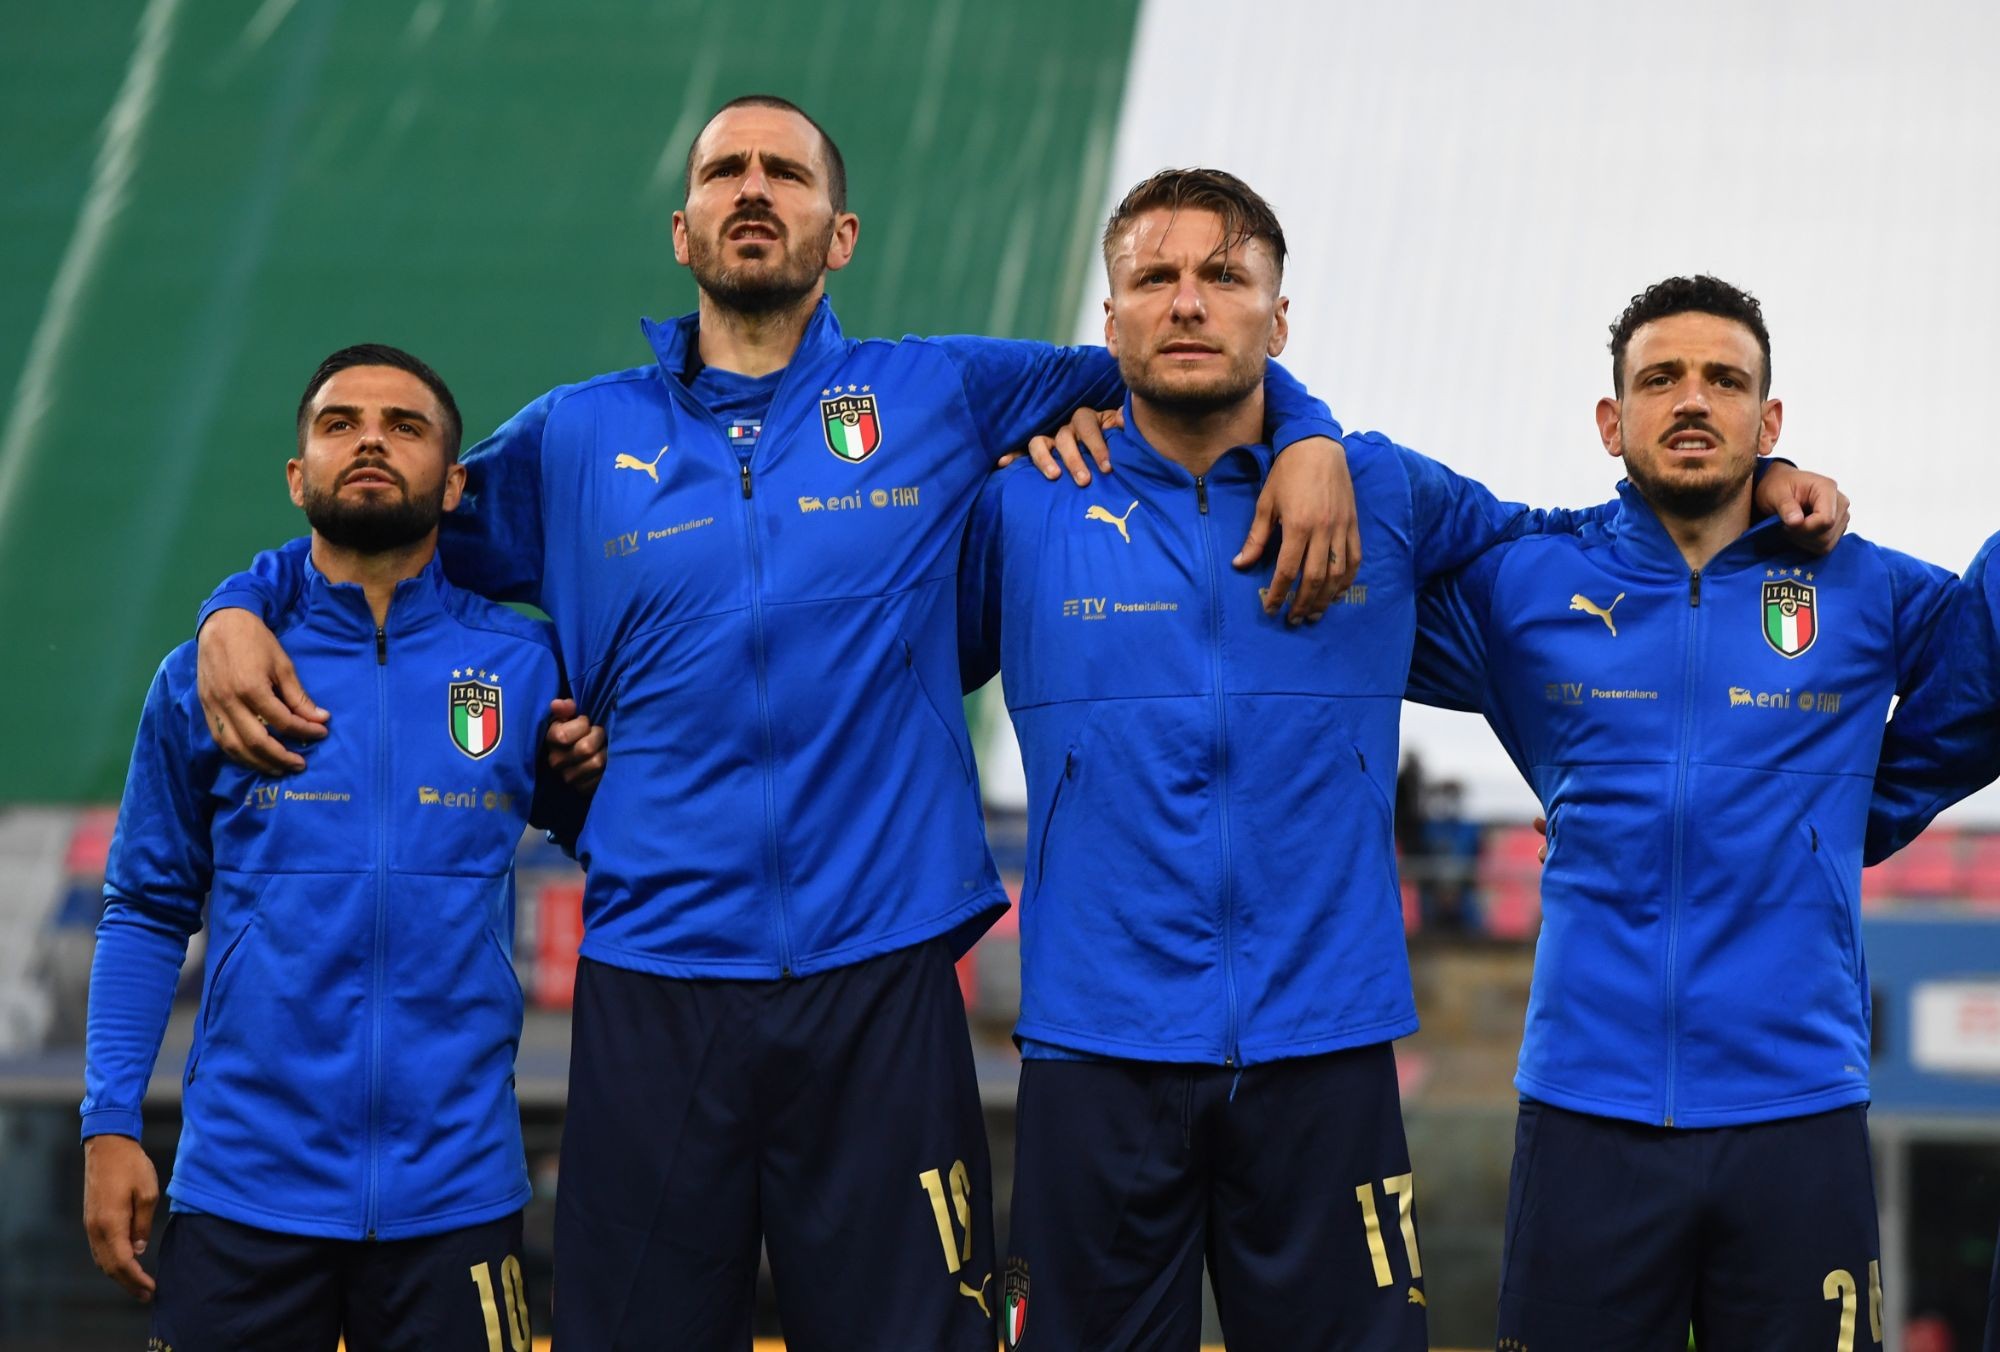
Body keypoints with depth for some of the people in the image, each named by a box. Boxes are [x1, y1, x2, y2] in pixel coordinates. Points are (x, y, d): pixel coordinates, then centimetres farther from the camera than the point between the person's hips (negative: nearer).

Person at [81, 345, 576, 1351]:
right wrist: (109, 1126, 0)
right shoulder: (202, 682, 5)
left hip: (453, 1192, 0)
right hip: (243, 1185, 0)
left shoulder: (527, 671, 3)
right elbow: (147, 914, 9)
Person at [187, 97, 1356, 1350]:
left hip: (881, 977, -1)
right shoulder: (574, 439, 12)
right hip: (655, 985, 1)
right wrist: (238, 609, 7)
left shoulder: (936, 398, 9)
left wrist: (1305, 438, 2)